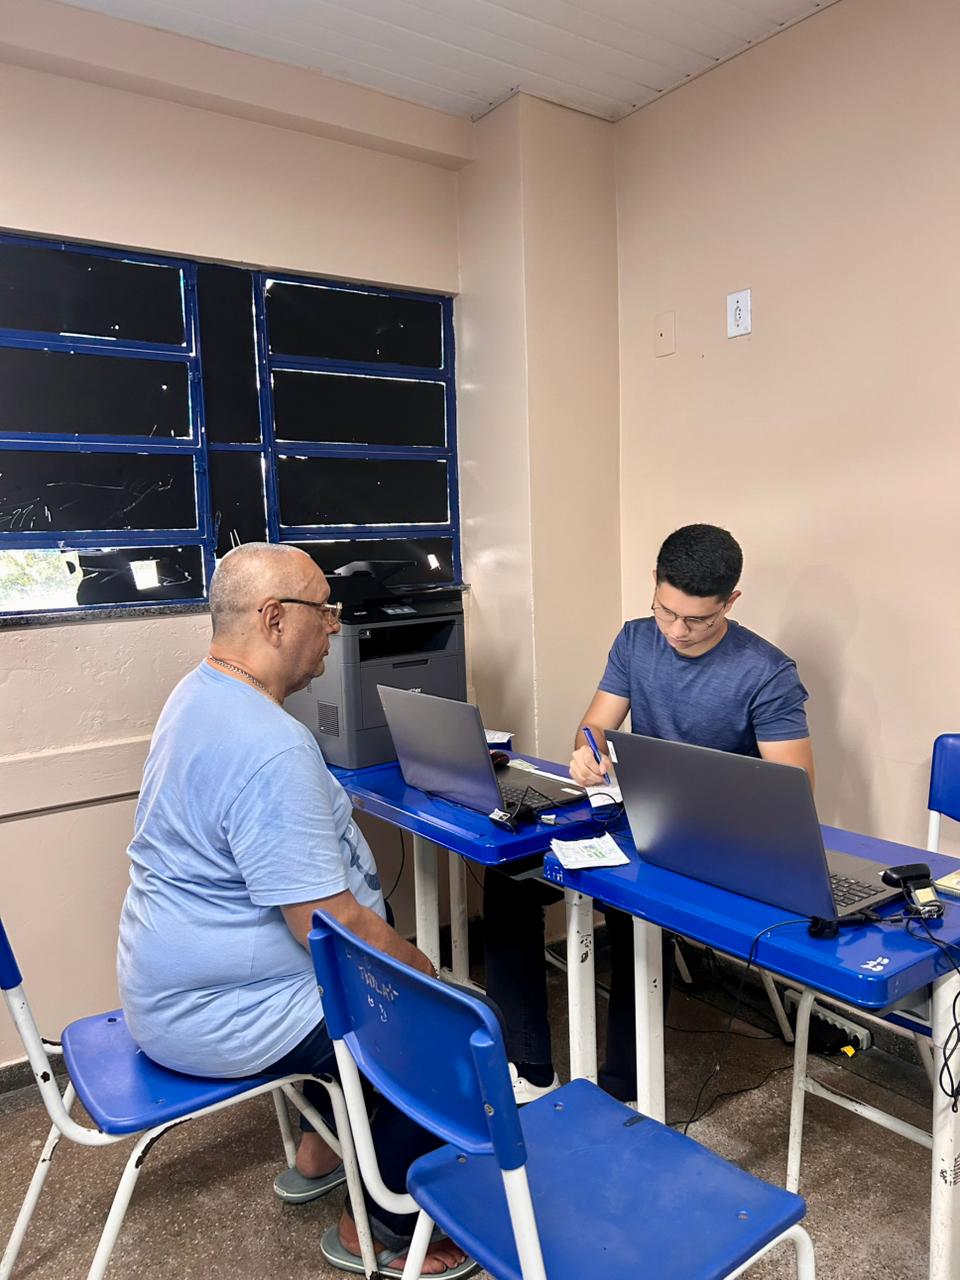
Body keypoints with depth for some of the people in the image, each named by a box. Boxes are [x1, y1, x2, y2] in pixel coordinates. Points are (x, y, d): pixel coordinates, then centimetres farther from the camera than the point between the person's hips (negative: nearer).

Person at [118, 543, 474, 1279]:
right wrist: (421, 971, -14)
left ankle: (320, 1153, 37)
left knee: (388, 935, 25)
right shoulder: (270, 747, -31)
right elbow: (328, 924, -29)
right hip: (220, 1016, -10)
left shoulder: (200, 693, 3)